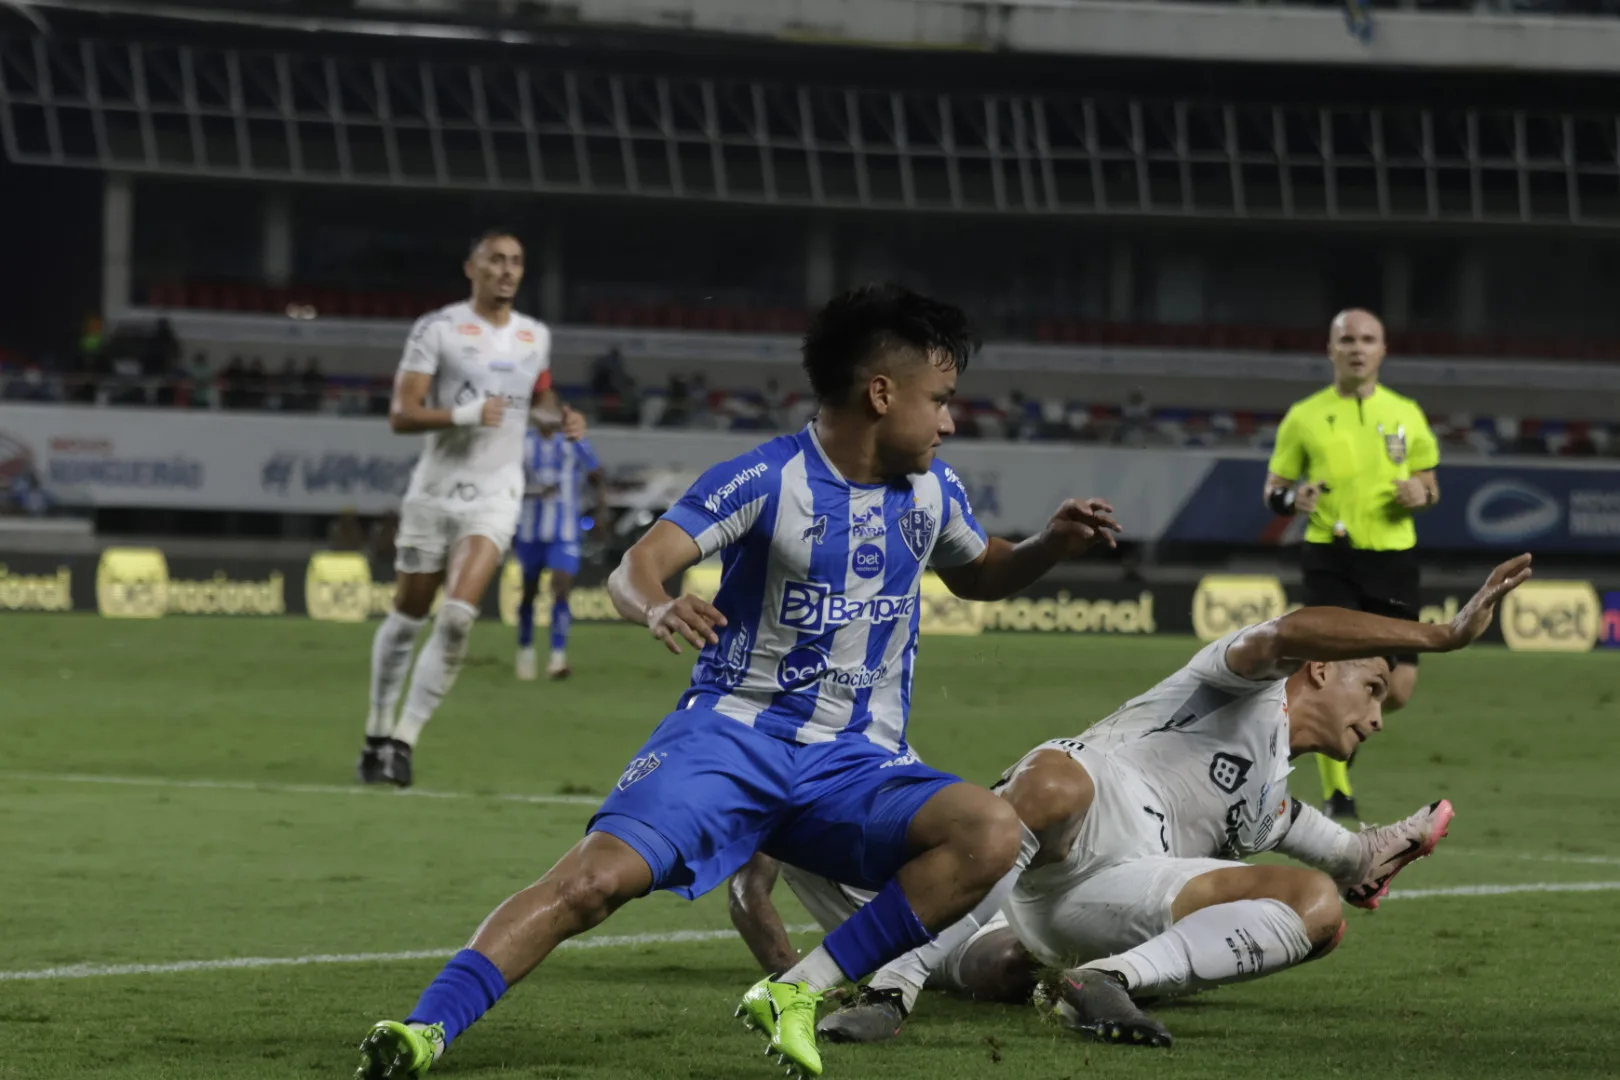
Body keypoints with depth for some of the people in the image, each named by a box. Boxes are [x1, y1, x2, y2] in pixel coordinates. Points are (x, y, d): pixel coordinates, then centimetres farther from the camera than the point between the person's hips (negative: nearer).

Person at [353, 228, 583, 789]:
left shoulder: (535, 337, 10)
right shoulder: (437, 329, -5)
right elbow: (401, 415, -10)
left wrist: (564, 420, 6)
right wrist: (465, 414, -24)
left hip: (494, 496, 2)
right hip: (435, 490, -2)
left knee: (458, 615, -17)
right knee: (408, 616, 6)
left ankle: (404, 741, -12)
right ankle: (378, 732, 24)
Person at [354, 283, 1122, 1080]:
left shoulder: (932, 490, 10)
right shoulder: (767, 480, -8)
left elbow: (977, 576, 32)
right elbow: (636, 566, -18)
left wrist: (1051, 546, 11)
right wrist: (657, 608, -42)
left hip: (856, 761, 4)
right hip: (734, 733, -4)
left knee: (993, 834, -25)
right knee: (600, 874, -28)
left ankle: (798, 995, -21)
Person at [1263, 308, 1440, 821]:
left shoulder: (1406, 414, 8)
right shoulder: (1304, 417, 3)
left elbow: (1429, 484, 17)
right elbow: (1273, 487, 8)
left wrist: (1421, 495, -7)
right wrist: (1291, 499, -15)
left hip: (1393, 558, 2)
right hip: (1331, 560, -2)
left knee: (1396, 691, -1)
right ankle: (1337, 793, 1)